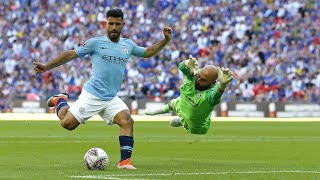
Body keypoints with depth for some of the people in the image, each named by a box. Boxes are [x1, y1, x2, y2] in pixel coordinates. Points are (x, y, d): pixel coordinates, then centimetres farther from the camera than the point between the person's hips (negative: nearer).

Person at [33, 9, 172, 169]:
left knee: (127, 121, -20)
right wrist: (47, 67, -5)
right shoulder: (96, 43, -3)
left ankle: (125, 161, -16)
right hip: (92, 95, -4)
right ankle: (60, 101, 23)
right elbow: (71, 54, -1)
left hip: (111, 99, 4)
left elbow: (148, 52, 28)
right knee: (67, 123, -9)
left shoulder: (128, 45, 12)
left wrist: (166, 40, 14)